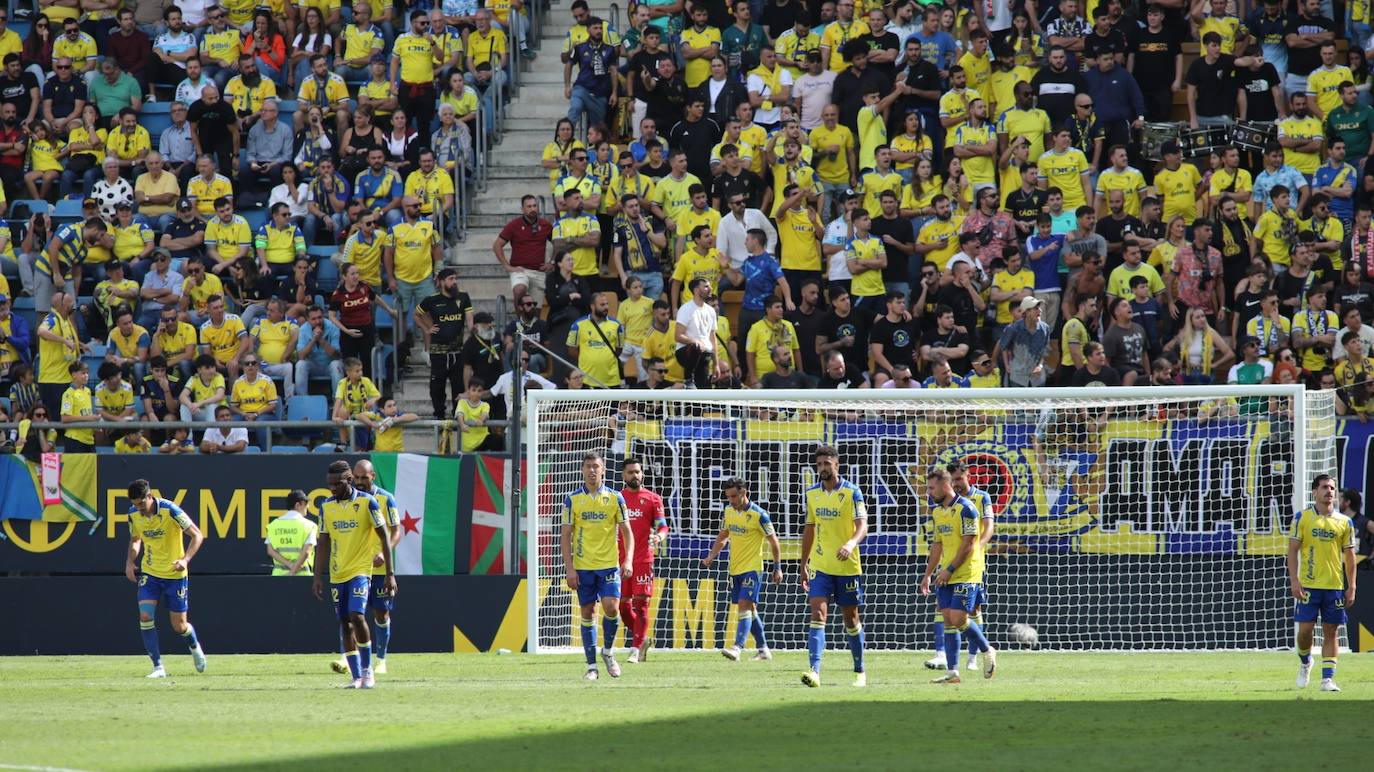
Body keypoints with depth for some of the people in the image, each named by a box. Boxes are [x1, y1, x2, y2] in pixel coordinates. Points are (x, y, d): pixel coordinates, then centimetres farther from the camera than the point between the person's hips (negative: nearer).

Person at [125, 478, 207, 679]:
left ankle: (194, 647, 39)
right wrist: (130, 562, -2)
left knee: (179, 626, 4)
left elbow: (197, 536, -17)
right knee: (145, 617, -16)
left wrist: (185, 559, -32)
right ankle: (158, 667, -8)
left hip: (175, 574, -3)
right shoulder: (134, 514, -5)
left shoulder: (169, 510, -21)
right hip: (149, 572, 3)